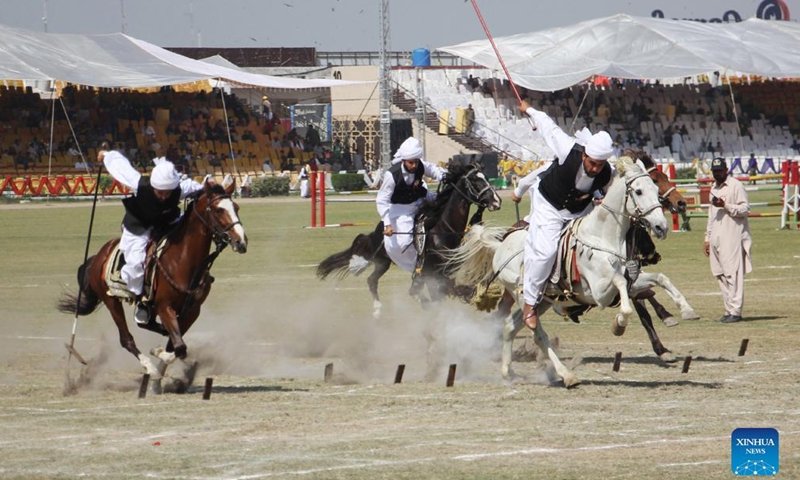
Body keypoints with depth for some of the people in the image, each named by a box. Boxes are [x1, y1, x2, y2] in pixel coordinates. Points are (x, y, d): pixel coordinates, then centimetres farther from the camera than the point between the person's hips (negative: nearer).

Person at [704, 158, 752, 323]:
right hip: (716, 238, 8)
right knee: (721, 275, 6)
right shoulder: (714, 189, 21)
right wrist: (707, 238, 23)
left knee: (732, 273, -11)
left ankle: (735, 311, -12)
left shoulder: (736, 185, -4)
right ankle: (729, 311, 10)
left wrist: (725, 206, -21)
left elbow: (745, 209, -10)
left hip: (732, 236, -8)